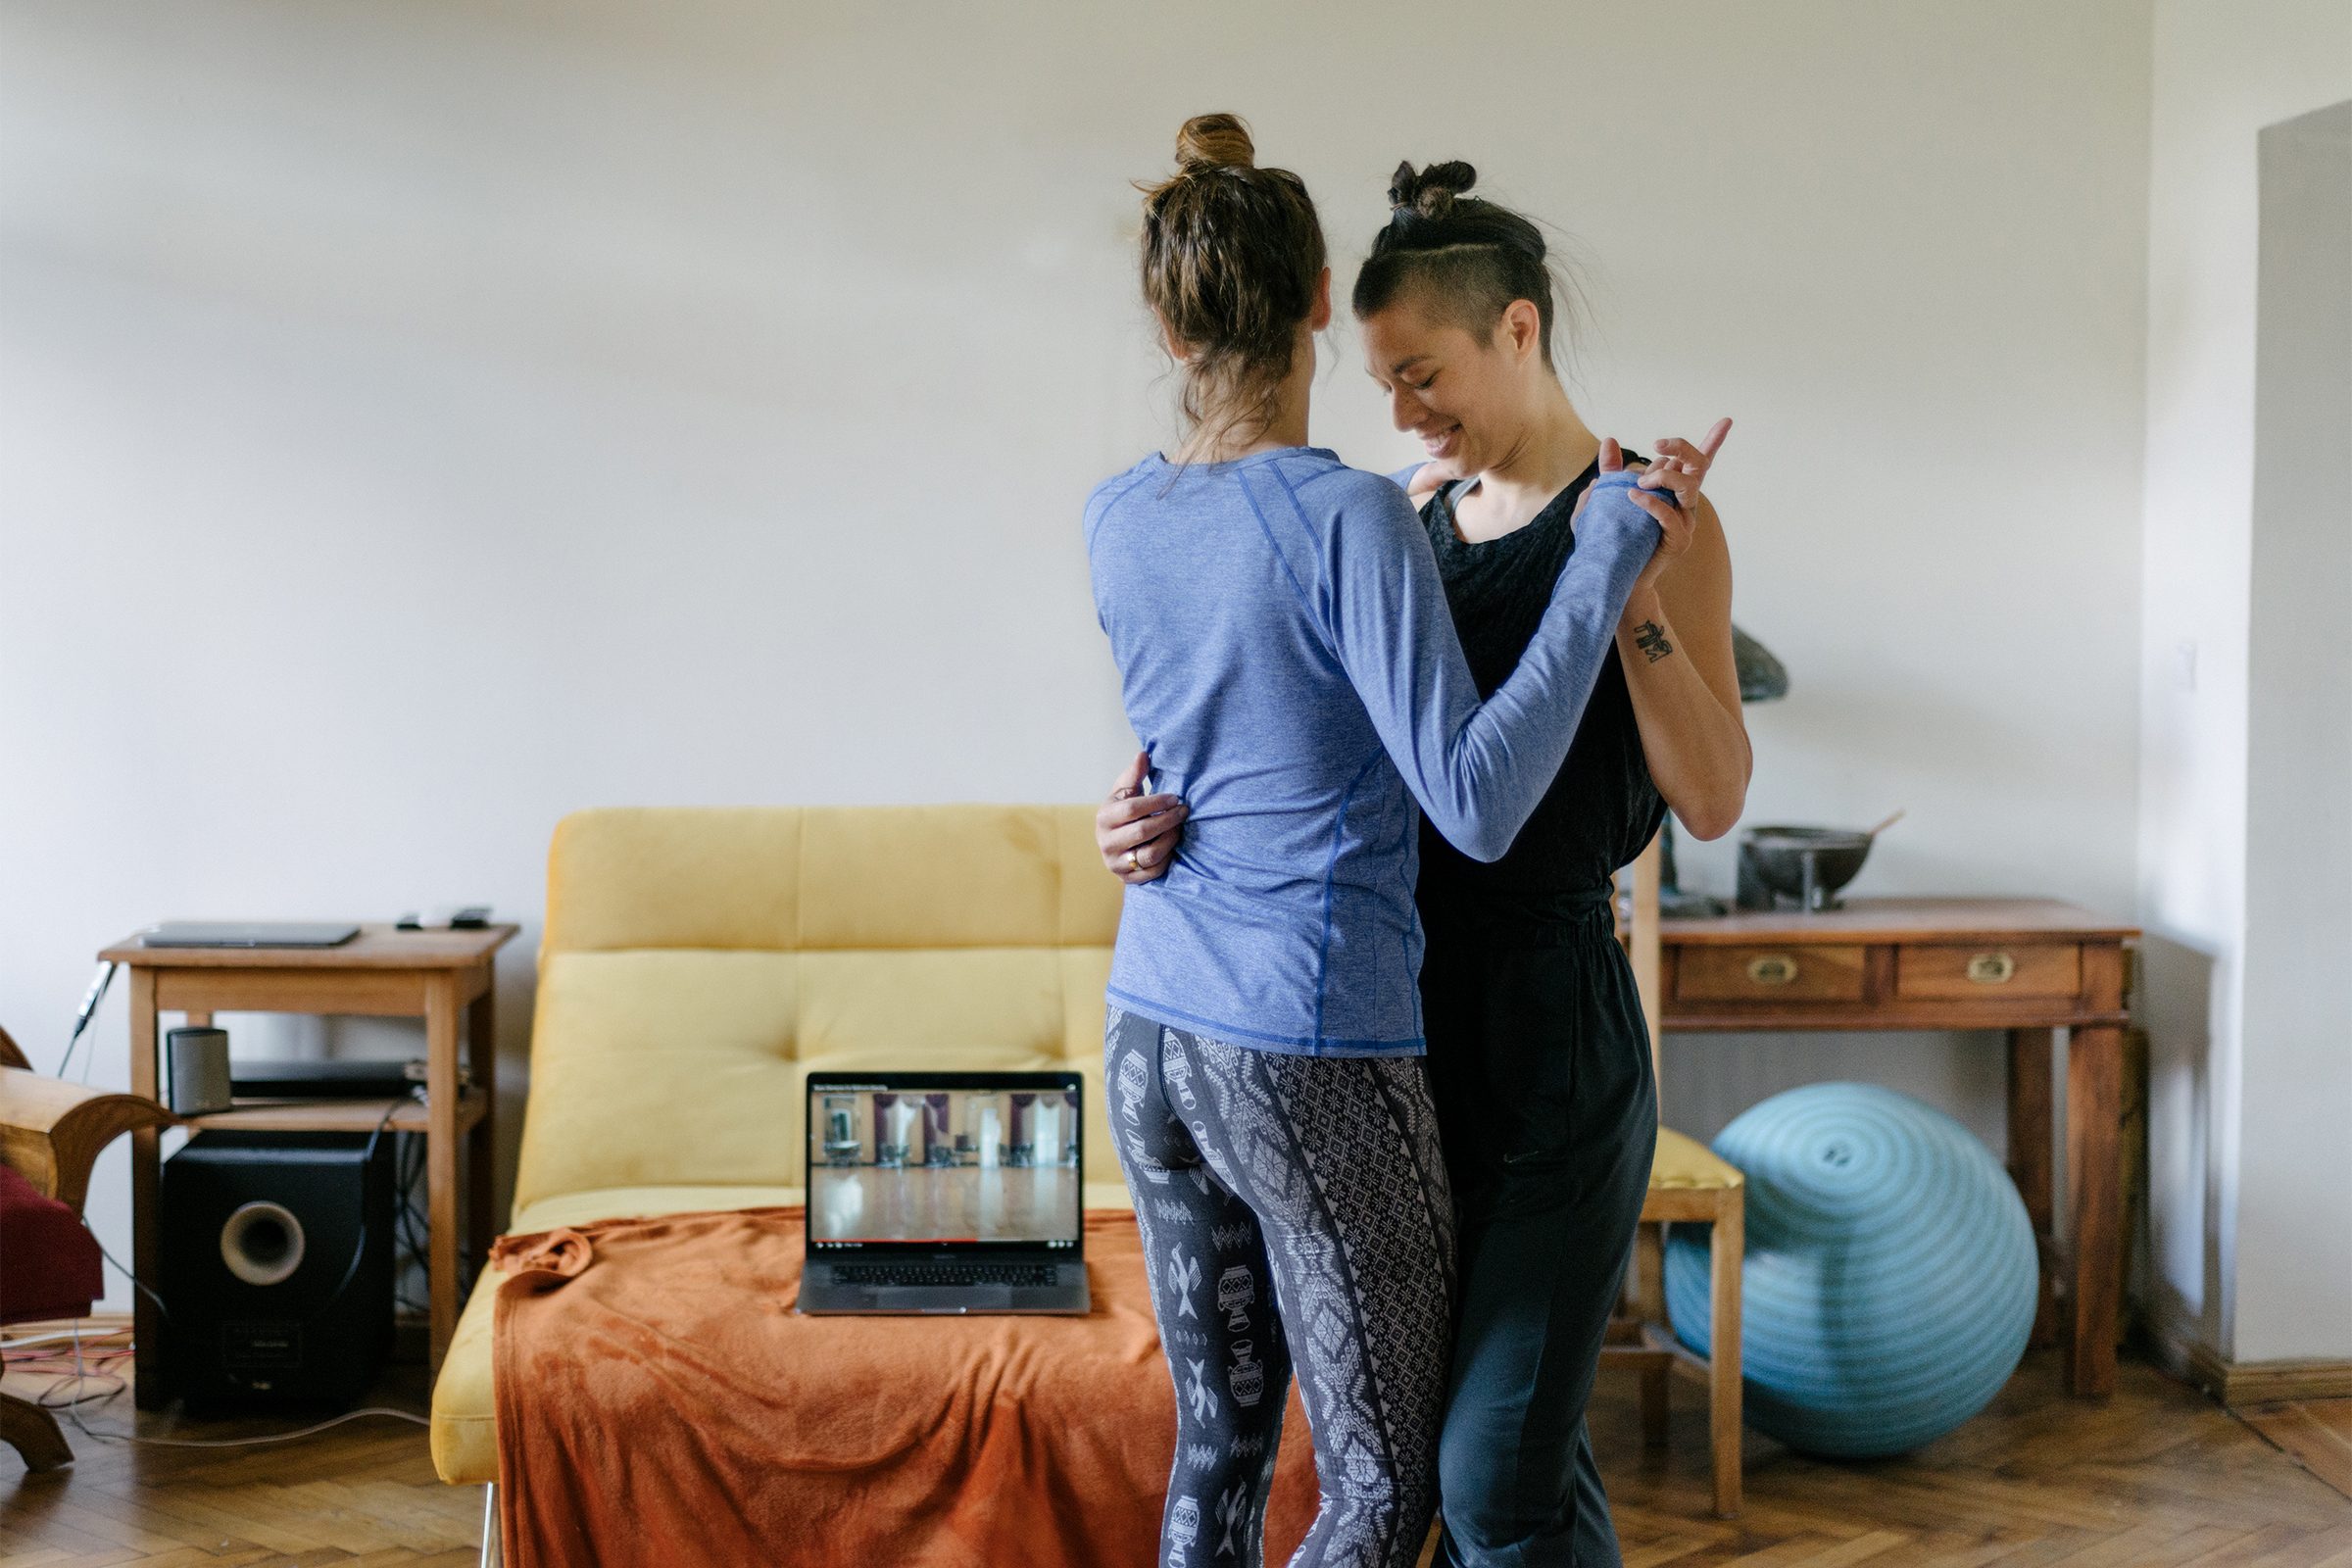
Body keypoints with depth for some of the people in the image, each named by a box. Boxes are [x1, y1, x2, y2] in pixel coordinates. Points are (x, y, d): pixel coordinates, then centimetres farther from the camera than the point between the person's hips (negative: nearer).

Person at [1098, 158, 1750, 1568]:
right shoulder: (1418, 516, 12)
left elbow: (1712, 800, -12)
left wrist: (1629, 581, -22)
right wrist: (1165, 811, -4)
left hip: (1552, 1027, -7)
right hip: (1410, 1020, 7)